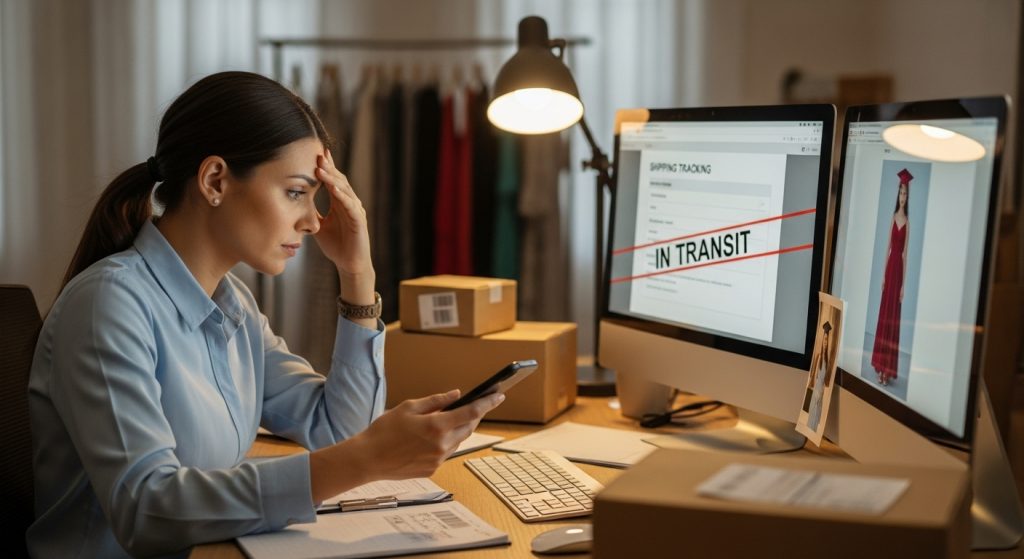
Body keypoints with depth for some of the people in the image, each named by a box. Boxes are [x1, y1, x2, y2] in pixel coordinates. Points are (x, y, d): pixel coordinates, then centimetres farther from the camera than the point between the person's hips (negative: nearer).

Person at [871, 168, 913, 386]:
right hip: (889, 267, 6)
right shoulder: (893, 216, 11)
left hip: (900, 268, -6)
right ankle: (881, 368, 17)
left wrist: (904, 283, -12)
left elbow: (905, 252, -11)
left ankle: (889, 370, 4)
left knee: (893, 317, -2)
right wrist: (883, 274, 11)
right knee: (884, 315, 9)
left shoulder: (908, 220, -8)